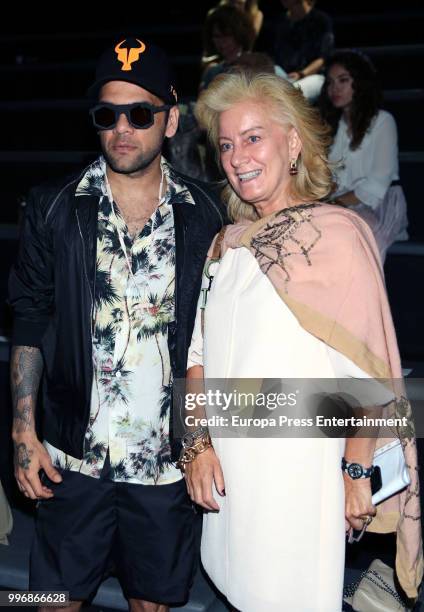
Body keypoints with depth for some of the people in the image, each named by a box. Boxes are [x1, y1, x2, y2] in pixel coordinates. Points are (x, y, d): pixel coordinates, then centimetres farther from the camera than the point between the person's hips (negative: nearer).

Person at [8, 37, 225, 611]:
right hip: (73, 456, 0)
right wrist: (24, 432, -3)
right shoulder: (56, 209, -3)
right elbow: (30, 323, 0)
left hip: (168, 457, 1)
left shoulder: (205, 216, -3)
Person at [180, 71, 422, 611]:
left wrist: (357, 473, -11)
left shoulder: (336, 233, -10)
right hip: (224, 468, 6)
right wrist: (197, 440, -1)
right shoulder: (228, 243, 9)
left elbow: (369, 368, -12)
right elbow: (199, 351, 10)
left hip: (296, 469, -6)